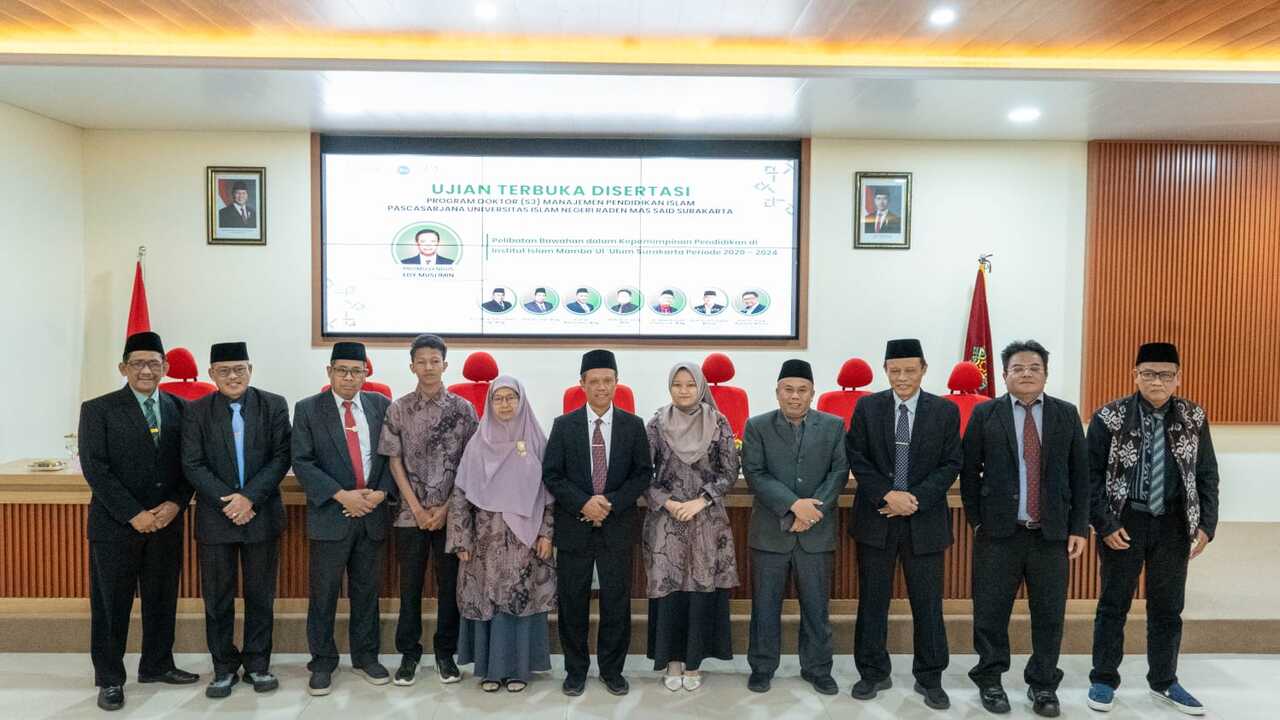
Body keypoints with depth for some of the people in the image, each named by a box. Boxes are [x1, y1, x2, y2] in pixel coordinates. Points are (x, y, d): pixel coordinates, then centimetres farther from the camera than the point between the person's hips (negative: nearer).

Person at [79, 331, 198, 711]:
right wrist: (134, 514, -15)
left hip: (167, 522, 3)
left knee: (162, 598, 12)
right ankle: (109, 678, 21)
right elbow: (94, 468, -10)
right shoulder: (98, 409, -3)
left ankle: (157, 665, 28)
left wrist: (176, 503, -8)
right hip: (115, 524, -3)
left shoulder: (180, 408, 7)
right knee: (111, 604, 7)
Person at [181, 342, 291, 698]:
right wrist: (227, 500, -15)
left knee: (260, 595, 8)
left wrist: (249, 498, -15)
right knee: (217, 598, 8)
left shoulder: (274, 406, 0)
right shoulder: (197, 411, 1)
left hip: (262, 514, 0)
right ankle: (224, 667, 22)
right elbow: (193, 465, -4)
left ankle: (257, 663, 21)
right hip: (216, 517, 0)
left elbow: (281, 458, -5)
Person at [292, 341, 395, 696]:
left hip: (372, 514, 2)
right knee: (323, 594, 6)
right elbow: (302, 462, -7)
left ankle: (366, 657, 26)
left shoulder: (381, 405, 6)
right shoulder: (308, 409, -1)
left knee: (366, 590, 12)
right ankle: (322, 663, 21)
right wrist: (341, 495, -16)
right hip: (330, 516, -2)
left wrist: (380, 492, -10)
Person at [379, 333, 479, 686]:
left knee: (450, 584, 8)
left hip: (452, 513, 0)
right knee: (410, 585, 9)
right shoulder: (398, 409, 0)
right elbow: (394, 461, 0)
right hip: (411, 514, 0)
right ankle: (409, 653, 23)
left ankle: (445, 652, 22)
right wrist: (417, 509, -7)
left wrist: (447, 507, -7)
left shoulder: (463, 408, -1)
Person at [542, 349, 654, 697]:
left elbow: (643, 473, 1)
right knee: (572, 602, 8)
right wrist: (583, 503, -15)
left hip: (617, 527, 0)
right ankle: (575, 670, 24)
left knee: (617, 600, 6)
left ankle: (612, 669, 24)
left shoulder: (633, 425, 2)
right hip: (574, 527, 0)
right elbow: (551, 475, -1)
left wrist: (611, 502, -13)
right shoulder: (564, 425, 1)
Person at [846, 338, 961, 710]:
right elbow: (857, 459, -2)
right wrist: (887, 495, -15)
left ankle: (930, 679, 24)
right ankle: (874, 673, 24)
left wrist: (916, 498, -14)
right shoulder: (866, 407, 0)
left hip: (925, 520, 0)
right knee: (872, 601, 9)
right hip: (875, 519, 1)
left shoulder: (946, 411, 0)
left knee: (927, 603, 8)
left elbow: (951, 464, -2)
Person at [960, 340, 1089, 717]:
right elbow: (969, 470, 3)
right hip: (998, 532, -1)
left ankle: (1043, 685, 25)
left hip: (1052, 533, 2)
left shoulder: (1067, 414, 6)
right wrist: (977, 520, 0)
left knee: (1049, 614, 8)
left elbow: (1080, 475, 6)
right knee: (991, 612, 6)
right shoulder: (985, 413, 1)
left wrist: (1079, 528, 1)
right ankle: (989, 680, 23)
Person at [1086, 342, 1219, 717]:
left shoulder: (1193, 418, 1)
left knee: (1168, 607, 14)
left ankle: (1164, 681, 30)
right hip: (1125, 522, -3)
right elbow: (1091, 475, -8)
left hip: (1174, 523, 3)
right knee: (1114, 604, 8)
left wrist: (1206, 525, -1)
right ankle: (1103, 680, 20)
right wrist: (1105, 525, -13)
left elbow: (1207, 475, 6)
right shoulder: (1110, 417, -9)